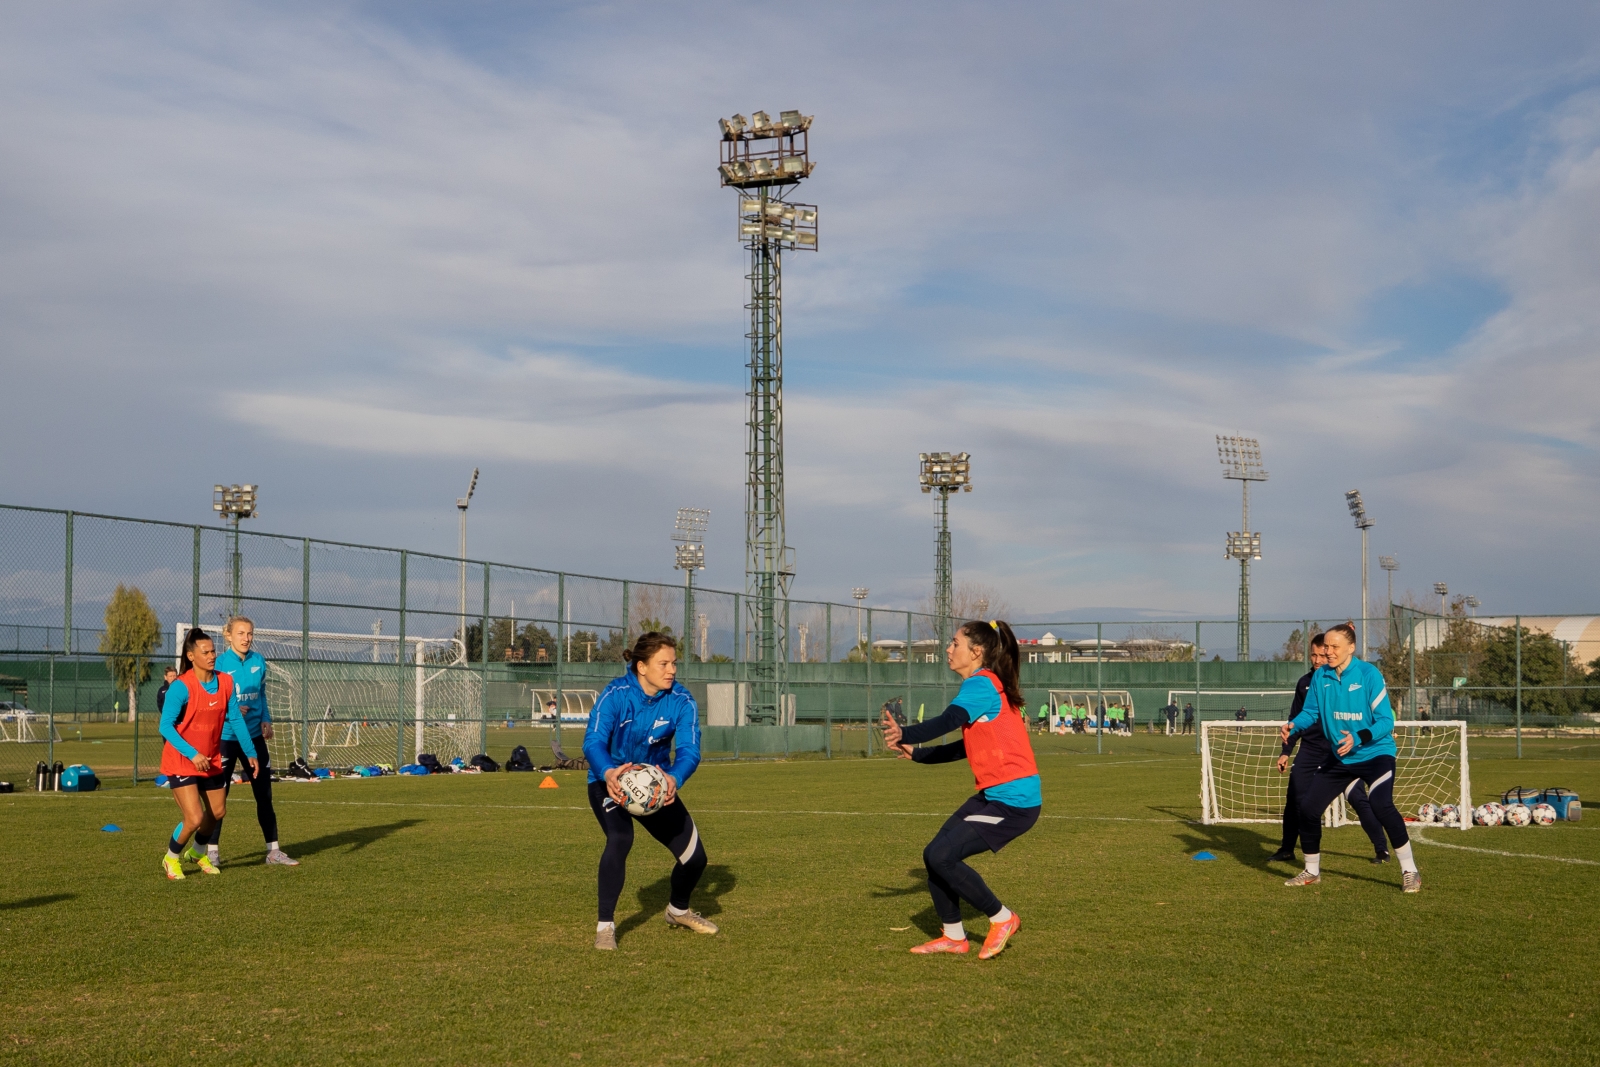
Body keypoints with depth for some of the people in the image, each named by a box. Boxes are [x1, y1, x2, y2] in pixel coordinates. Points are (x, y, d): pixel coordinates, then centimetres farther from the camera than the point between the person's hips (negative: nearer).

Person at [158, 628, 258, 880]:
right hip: (181, 762, -6)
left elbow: (236, 718, 7)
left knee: (217, 812, 14)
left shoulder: (225, 683, -3)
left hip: (211, 761, 6)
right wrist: (192, 754, -29)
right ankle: (171, 858, 15)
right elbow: (166, 726, -22)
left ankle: (197, 852, 43)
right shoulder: (181, 687, -21)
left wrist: (250, 753, 8)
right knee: (195, 818, -13)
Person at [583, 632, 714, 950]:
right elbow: (593, 742, -33)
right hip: (610, 780, -4)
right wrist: (608, 773, -55)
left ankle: (678, 911, 34)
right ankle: (605, 925, -16)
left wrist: (674, 778, -48)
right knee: (620, 839, -32)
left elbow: (689, 750, -26)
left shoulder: (681, 701, -16)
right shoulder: (616, 694, -24)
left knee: (695, 856, 0)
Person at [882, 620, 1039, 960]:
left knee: (942, 856, -15)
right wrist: (917, 753, 20)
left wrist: (905, 735, -46)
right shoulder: (986, 686, 16)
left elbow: (949, 721, -34)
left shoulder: (981, 684, -14)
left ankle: (1002, 919, 2)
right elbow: (966, 746, 24)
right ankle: (953, 936, 20)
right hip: (993, 794, 10)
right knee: (934, 855, 7)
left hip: (1014, 801, -10)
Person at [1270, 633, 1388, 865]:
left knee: (1358, 799, -5)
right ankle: (1287, 850, 14)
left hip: (1341, 751, -4)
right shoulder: (1305, 682, 9)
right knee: (1294, 799, 2)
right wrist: (1285, 752, 14)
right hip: (1309, 749, 4)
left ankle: (1381, 848, 7)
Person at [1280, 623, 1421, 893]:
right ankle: (1311, 871, 22)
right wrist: (1294, 725, -16)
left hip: (1375, 753, -6)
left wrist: (1358, 738, -34)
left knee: (1381, 805, -27)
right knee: (1307, 805, 1)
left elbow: (1386, 720, -19)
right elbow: (1311, 712, 6)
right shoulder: (1320, 676, -3)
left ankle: (1409, 871, -10)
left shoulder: (1369, 674, -18)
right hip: (1340, 759, 6)